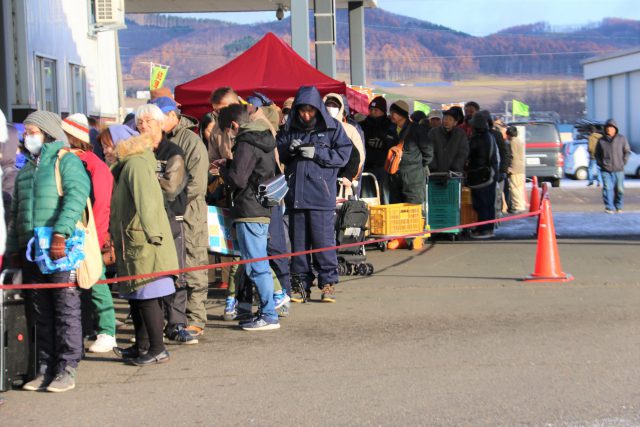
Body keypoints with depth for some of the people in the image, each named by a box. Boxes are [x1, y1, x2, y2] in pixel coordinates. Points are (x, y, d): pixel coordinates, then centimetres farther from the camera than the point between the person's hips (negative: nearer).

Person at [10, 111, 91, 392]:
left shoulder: (66, 161, 0)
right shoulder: (25, 171, 21)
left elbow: (76, 197, -15)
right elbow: (16, 212, 25)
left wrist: (60, 233, -25)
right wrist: (14, 248, 15)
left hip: (63, 248, -7)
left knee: (66, 310, -3)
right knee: (42, 313, 9)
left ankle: (66, 371, -1)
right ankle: (45, 369, 15)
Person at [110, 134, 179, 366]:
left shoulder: (137, 164, -14)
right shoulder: (125, 165, 17)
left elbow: (147, 202, -24)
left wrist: (152, 234, -26)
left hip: (144, 246, -10)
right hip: (133, 245, 10)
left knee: (147, 297, -6)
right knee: (136, 297, 16)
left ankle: (158, 350, -1)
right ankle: (141, 346, 26)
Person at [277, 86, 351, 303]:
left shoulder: (333, 128, 3)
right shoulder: (289, 129, 12)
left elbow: (343, 155, -3)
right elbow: (277, 155, 15)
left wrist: (317, 153, -12)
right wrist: (288, 148, -7)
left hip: (321, 195, -3)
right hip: (295, 193, 4)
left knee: (323, 239, -4)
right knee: (298, 240, 7)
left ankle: (328, 282, 5)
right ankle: (301, 282, 16)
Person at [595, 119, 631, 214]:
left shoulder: (622, 139, 1)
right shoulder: (601, 140, 3)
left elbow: (627, 151, 8)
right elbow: (597, 154, 14)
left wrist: (623, 162, 0)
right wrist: (600, 164, 2)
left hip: (619, 170, 0)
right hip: (606, 170, 0)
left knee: (619, 189, 6)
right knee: (607, 188, -9)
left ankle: (619, 207, 21)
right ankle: (609, 208, -7)